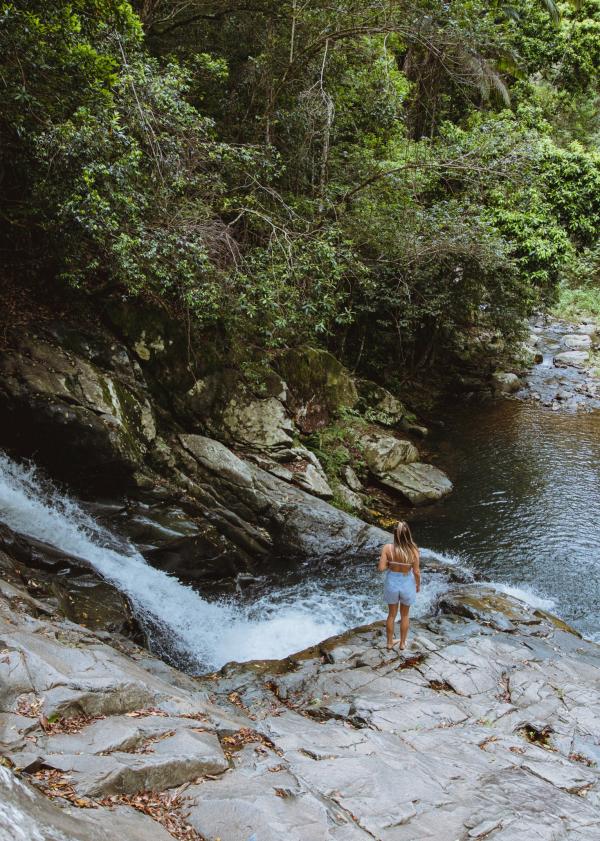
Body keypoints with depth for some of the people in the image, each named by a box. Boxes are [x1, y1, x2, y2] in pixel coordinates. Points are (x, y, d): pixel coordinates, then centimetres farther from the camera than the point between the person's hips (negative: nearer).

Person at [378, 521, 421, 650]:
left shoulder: (387, 548, -21)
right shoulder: (413, 550, -22)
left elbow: (381, 568, -19)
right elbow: (416, 572, -14)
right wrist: (418, 585, 4)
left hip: (392, 584, 1)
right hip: (407, 584, -1)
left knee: (392, 614, 23)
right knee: (405, 615, 23)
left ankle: (390, 642, 38)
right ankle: (402, 643, 38)